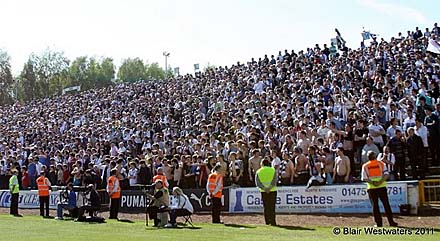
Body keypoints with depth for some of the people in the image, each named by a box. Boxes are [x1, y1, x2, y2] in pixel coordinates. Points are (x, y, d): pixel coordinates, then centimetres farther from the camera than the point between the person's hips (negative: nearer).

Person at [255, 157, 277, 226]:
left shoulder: (258, 171, 6)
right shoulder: (273, 170, 4)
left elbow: (257, 183, -5)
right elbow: (275, 181, -9)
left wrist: (264, 188, -12)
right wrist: (269, 187, -15)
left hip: (263, 191, 1)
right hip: (272, 191, -1)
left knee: (266, 207, 9)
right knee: (272, 207, 3)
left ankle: (268, 222, 7)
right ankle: (273, 222, -3)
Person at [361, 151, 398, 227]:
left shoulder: (365, 166, 1)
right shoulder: (381, 163, 4)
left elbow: (364, 178, -6)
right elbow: (386, 174, -7)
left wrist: (372, 183, -11)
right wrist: (380, 182, -14)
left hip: (371, 188, 0)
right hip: (382, 187, 1)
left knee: (375, 205, 5)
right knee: (386, 204, 6)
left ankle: (378, 223, 5)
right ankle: (391, 222, 6)